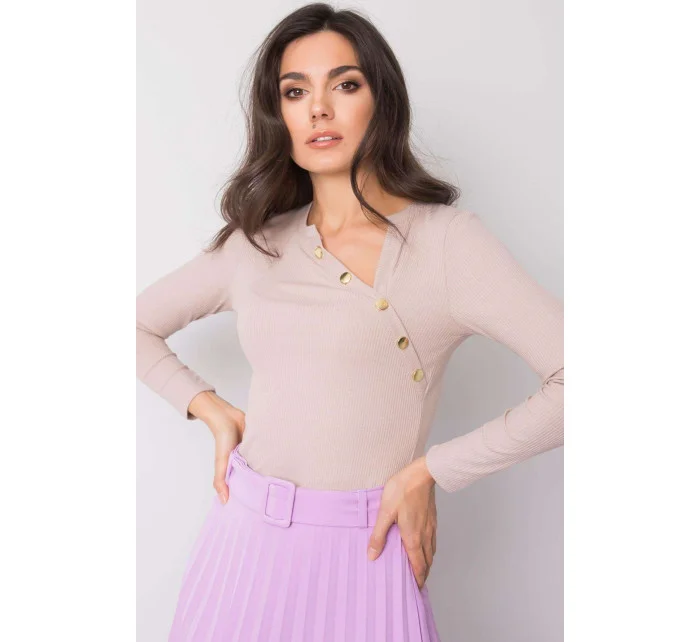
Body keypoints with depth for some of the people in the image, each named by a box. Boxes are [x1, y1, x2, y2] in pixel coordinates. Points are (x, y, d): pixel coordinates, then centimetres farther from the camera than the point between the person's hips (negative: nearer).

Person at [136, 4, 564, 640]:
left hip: (360, 550, -4)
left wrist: (427, 471, -13)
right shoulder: (256, 242, 4)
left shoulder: (445, 239, -10)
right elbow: (139, 326, 16)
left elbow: (571, 384, -18)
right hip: (244, 535, 4)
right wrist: (212, 409, 2)